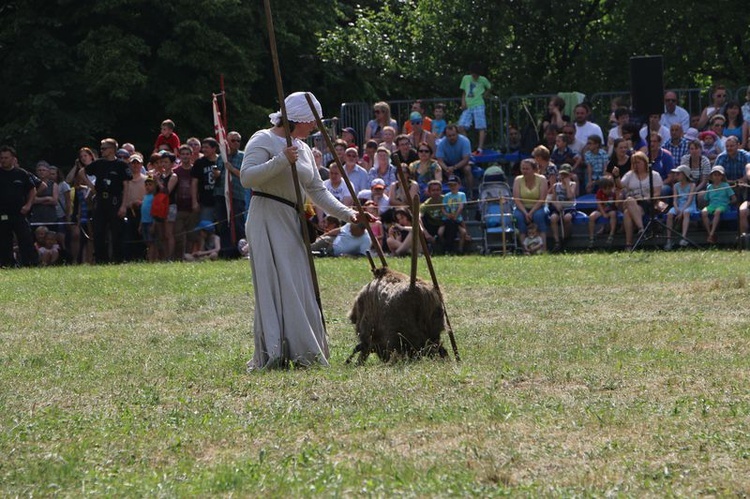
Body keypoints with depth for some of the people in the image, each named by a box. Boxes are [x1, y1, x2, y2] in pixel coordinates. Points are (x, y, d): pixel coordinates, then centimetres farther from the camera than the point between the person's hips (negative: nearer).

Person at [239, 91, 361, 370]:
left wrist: (346, 213, 5)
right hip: (266, 220, -8)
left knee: (298, 288, 4)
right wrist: (281, 161, -25)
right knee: (275, 286, -13)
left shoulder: (302, 148, 17)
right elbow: (246, 177, -19)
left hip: (291, 223, 8)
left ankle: (303, 352, 7)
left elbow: (317, 190, 17)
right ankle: (273, 354, -15)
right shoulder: (264, 140, -6)